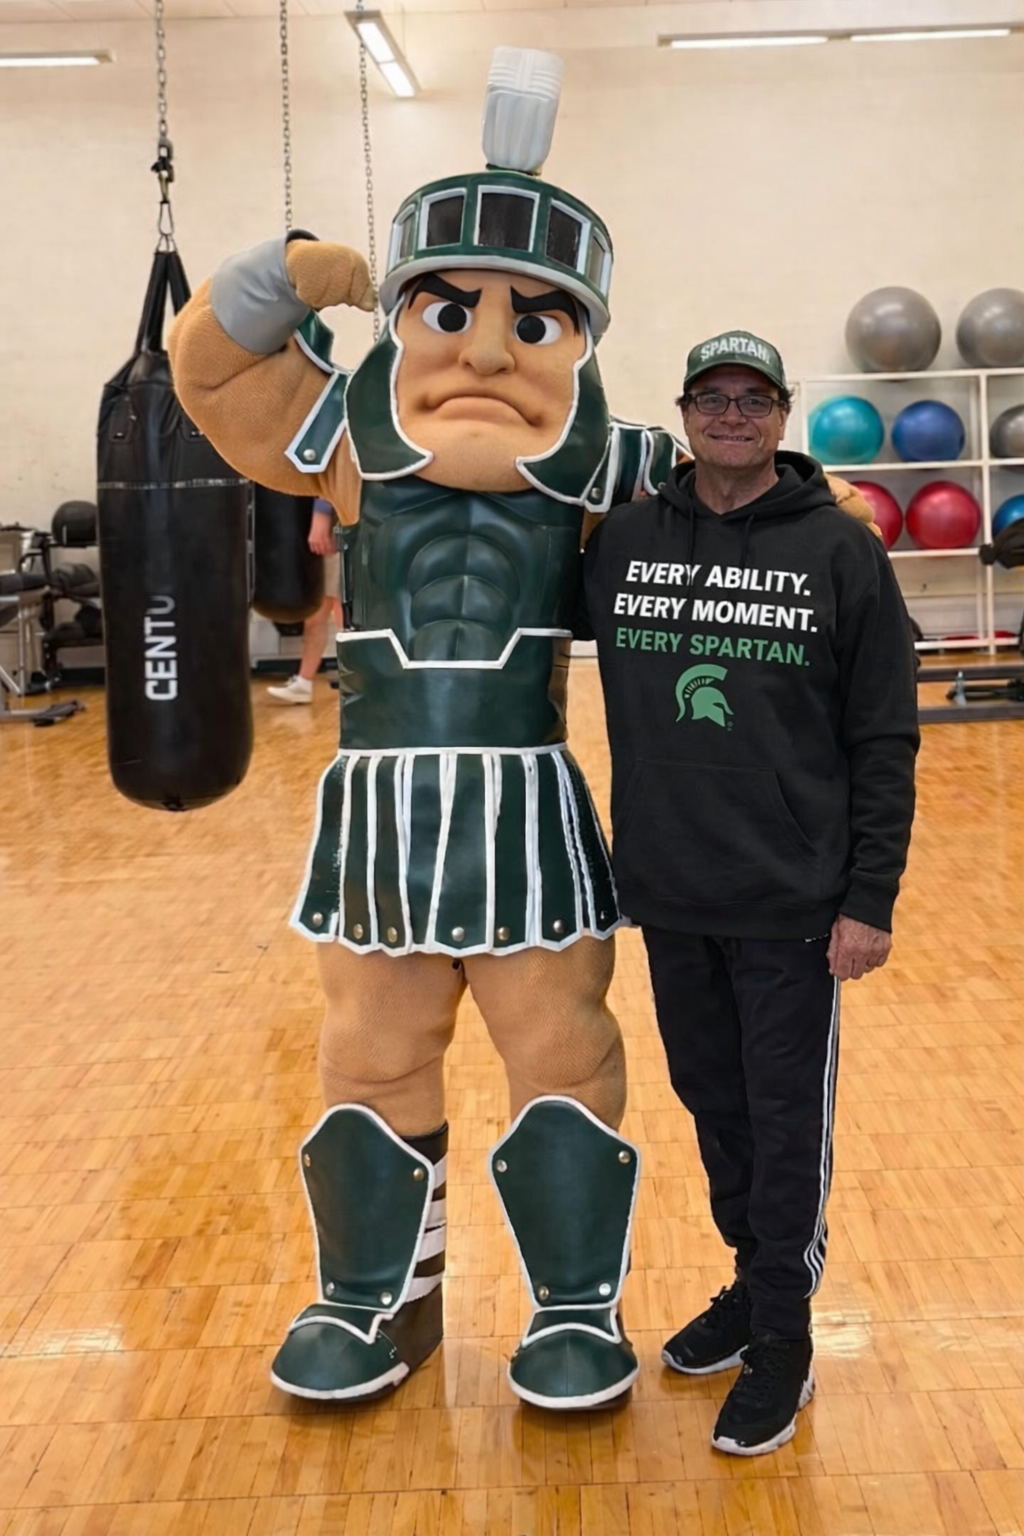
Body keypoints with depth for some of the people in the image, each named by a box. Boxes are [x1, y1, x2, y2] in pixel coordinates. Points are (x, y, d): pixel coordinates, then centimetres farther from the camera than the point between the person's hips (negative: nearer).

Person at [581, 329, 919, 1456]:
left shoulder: (839, 550, -5)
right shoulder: (622, 540, 2)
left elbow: (884, 742, -6)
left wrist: (871, 901, -9)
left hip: (791, 904, -3)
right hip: (668, 897, 4)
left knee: (786, 1125, 5)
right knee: (713, 1106, 17)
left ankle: (781, 1343, 19)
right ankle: (752, 1287, 36)